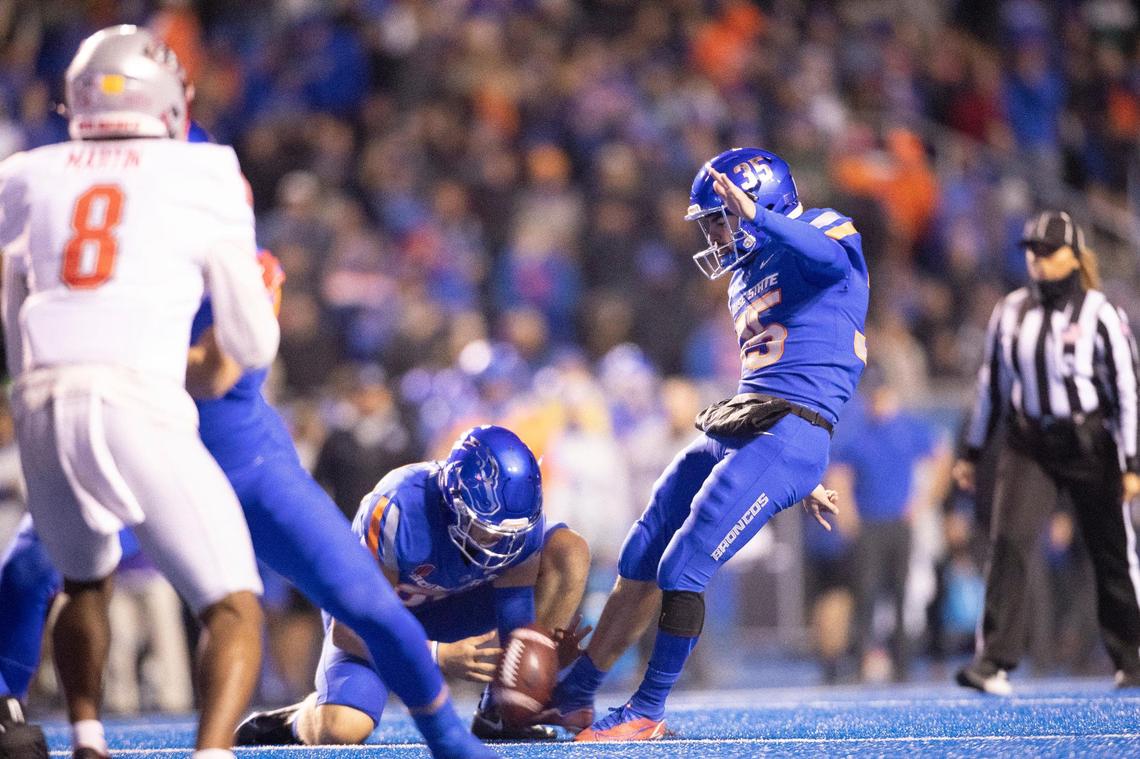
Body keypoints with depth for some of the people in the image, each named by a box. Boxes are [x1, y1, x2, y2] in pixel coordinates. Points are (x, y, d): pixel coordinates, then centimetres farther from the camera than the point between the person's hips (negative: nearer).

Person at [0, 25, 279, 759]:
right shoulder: (205, 180, 9)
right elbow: (254, 346, 12)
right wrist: (259, 294, 32)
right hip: (137, 409, -4)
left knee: (86, 583, 31)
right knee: (235, 611, 0)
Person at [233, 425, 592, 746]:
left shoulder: (521, 518, -23)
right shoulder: (402, 509, -36)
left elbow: (515, 617, -13)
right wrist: (442, 656, -41)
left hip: (453, 607, 4)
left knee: (570, 552, -18)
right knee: (338, 730, -33)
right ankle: (300, 719, 9)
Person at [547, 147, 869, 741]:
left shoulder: (823, 230, -2)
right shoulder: (748, 275, 25)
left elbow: (829, 258, -29)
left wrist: (755, 215, -39)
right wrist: (796, 476, 31)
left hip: (787, 435, -9)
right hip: (731, 427, 9)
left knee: (682, 569, -13)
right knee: (639, 564, 9)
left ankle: (648, 712, 1)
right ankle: (572, 697, 19)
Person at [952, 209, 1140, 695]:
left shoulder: (1100, 316, -9)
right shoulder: (1010, 312, 4)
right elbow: (992, 382, 13)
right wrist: (972, 452, 15)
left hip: (1092, 447, -3)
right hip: (1029, 446, 3)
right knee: (1008, 541, -14)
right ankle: (994, 661, -17)